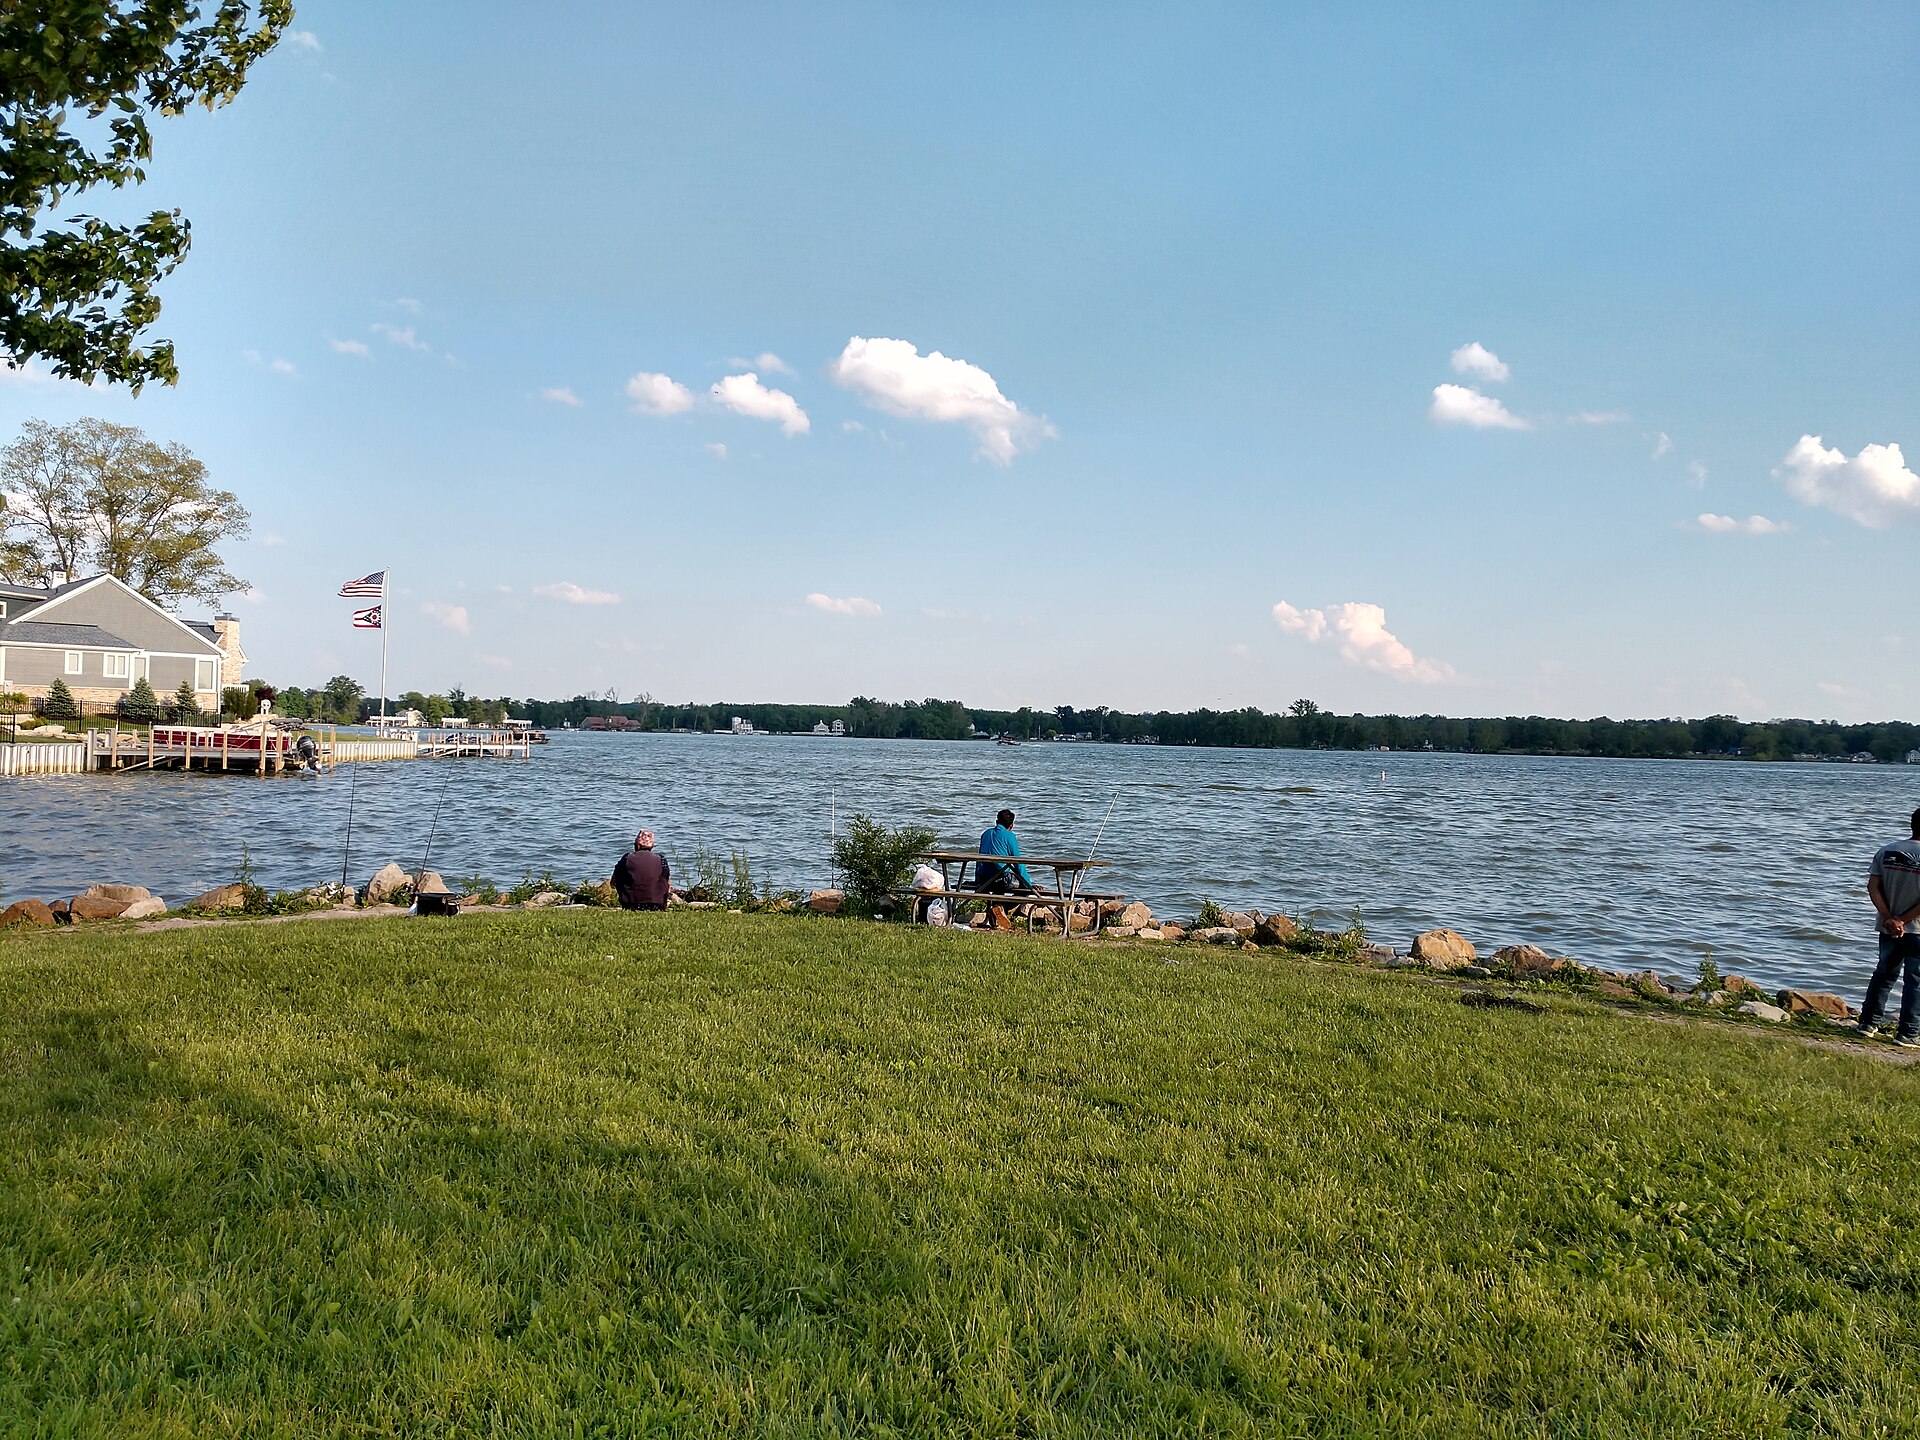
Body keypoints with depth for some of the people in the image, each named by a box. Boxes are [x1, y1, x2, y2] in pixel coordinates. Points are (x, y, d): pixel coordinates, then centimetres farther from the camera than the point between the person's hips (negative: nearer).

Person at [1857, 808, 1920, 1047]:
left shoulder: (1885, 852, 1)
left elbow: (1873, 887, -4)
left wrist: (1889, 918, -7)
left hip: (1889, 927, 5)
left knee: (1884, 974, 19)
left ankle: (1868, 1023, 22)